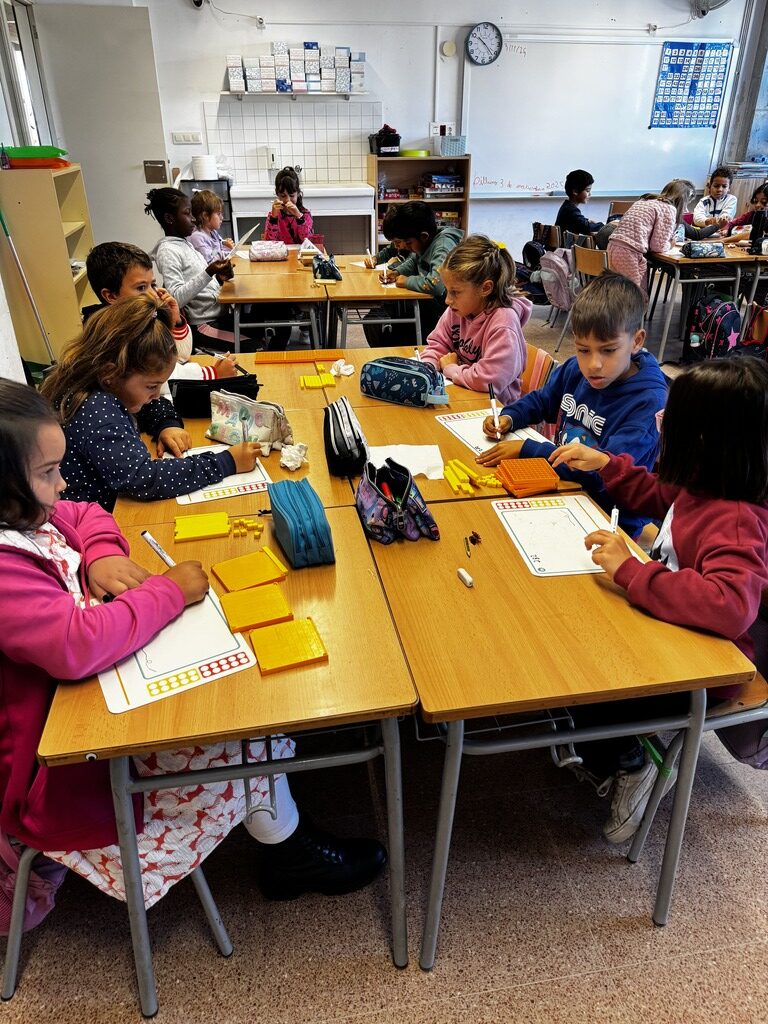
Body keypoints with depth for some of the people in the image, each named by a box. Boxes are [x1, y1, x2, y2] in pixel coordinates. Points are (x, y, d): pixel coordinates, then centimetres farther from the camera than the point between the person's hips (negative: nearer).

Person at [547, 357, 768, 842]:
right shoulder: (705, 486, -6)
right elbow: (659, 496, 17)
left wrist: (630, 570, -43)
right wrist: (606, 464, 8)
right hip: (668, 626, 9)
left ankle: (626, 766, 20)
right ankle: (600, 752, 26)